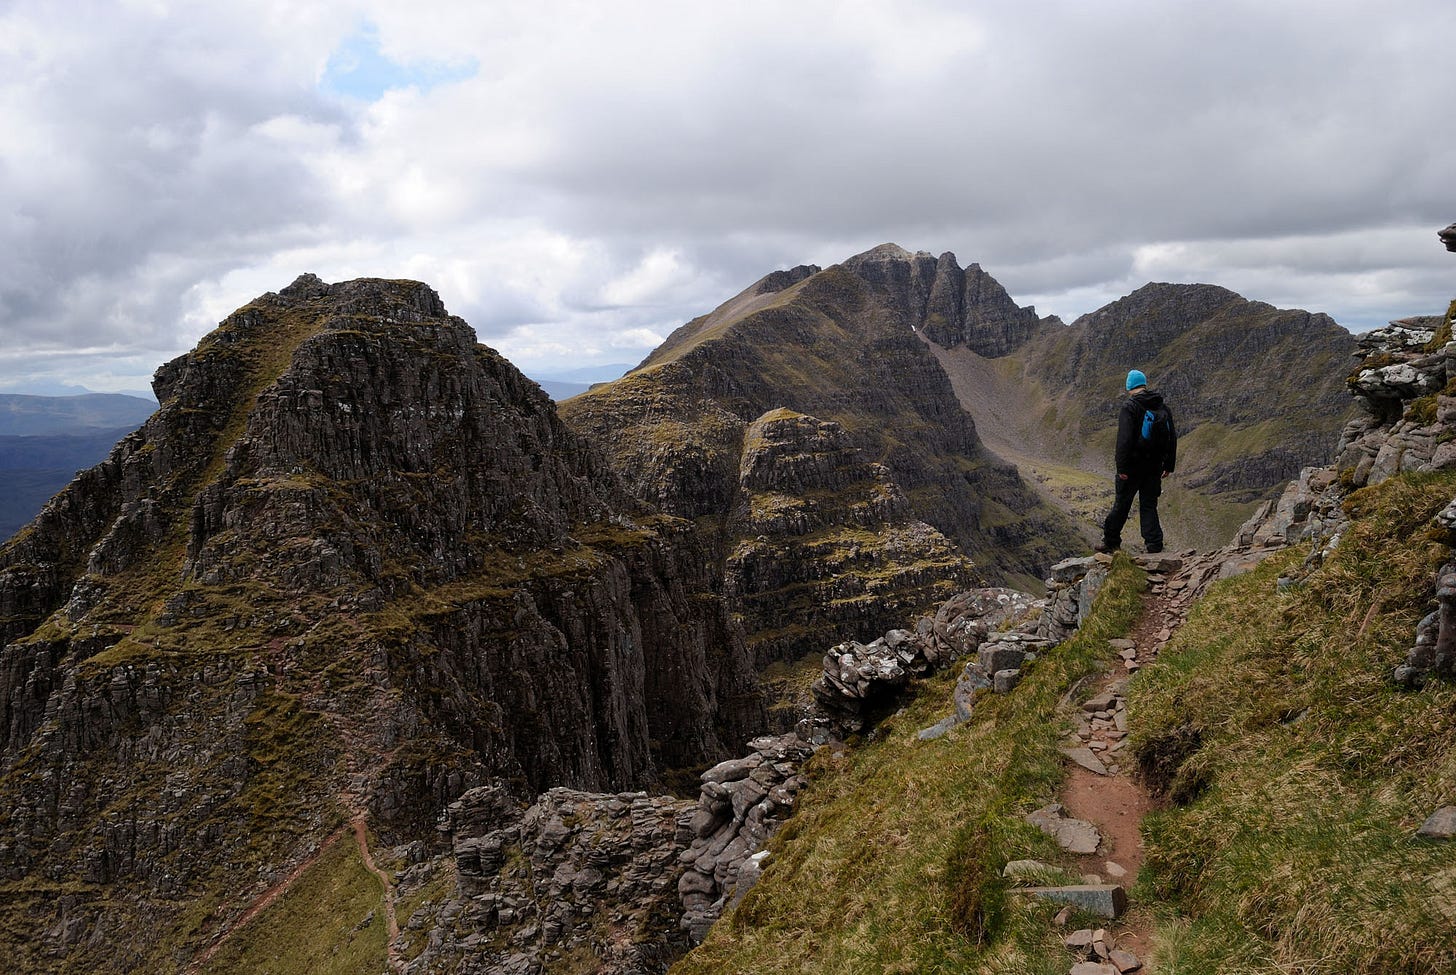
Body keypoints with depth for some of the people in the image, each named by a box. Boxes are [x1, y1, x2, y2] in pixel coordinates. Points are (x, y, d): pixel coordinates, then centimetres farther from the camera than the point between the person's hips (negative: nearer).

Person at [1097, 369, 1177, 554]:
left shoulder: (1129, 406, -12)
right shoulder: (1162, 407, 7)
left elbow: (1124, 439, -20)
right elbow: (1172, 437, 12)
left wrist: (1122, 468, -18)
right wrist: (1169, 466, 17)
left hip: (1133, 464, -5)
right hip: (1154, 466, 5)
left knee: (1122, 504, 7)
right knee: (1149, 504, 12)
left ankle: (1111, 541, 17)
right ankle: (1154, 542, 4)